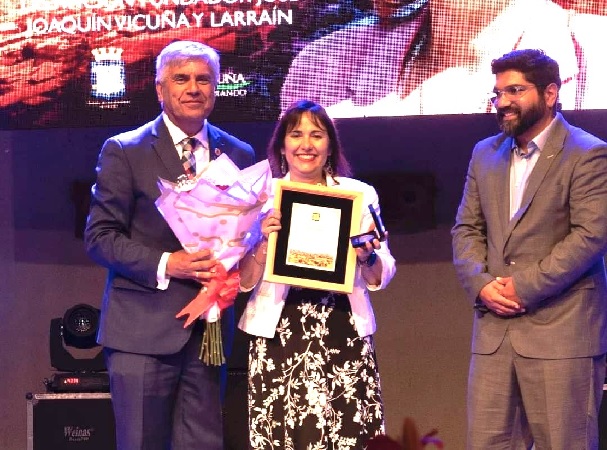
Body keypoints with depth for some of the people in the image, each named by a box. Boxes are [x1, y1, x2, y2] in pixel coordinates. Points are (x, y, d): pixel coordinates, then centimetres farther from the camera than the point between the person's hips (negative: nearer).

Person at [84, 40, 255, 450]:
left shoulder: (239, 154, 12)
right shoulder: (124, 151, 1)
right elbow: (100, 237, -2)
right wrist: (165, 264, -15)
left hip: (209, 328, 3)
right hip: (143, 328, -3)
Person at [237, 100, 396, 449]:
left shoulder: (360, 194, 7)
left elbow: (381, 278, 9)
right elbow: (242, 281, 4)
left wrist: (368, 257, -11)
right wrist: (264, 243, -13)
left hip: (345, 337, 0)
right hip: (278, 338, 0)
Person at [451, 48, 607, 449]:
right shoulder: (486, 154, 16)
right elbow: (467, 229, 14)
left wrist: (524, 286, -15)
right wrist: (481, 283, -5)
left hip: (561, 329, -6)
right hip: (495, 328, 6)